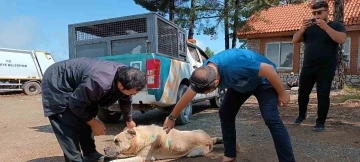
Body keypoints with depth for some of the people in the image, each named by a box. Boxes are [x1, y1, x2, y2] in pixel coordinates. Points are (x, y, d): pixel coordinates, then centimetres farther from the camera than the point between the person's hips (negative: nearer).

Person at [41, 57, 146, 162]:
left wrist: (129, 121, 21)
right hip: (56, 84, -8)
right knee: (69, 128, -16)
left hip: (76, 84, 8)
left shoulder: (124, 76, -14)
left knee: (86, 121, 9)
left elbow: (126, 101, 8)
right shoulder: (100, 82, -42)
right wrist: (93, 123, -15)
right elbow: (75, 104, -27)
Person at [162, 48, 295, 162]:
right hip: (241, 83, 6)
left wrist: (282, 93, -18)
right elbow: (187, 97, -5)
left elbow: (269, 68, -32)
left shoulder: (234, 66, -45)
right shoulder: (203, 73, -20)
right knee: (225, 114, -1)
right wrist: (172, 117, 5)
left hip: (263, 81, -6)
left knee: (271, 118, -22)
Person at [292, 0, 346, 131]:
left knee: (323, 95, -3)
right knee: (302, 93, 8)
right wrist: (302, 29, -12)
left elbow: (342, 39, -16)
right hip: (308, 67, 3)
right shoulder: (309, 27, 11)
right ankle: (301, 115, 29)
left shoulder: (336, 25, 3)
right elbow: (295, 40, 5)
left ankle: (320, 122, 7)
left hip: (326, 68, -3)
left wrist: (325, 27, -23)